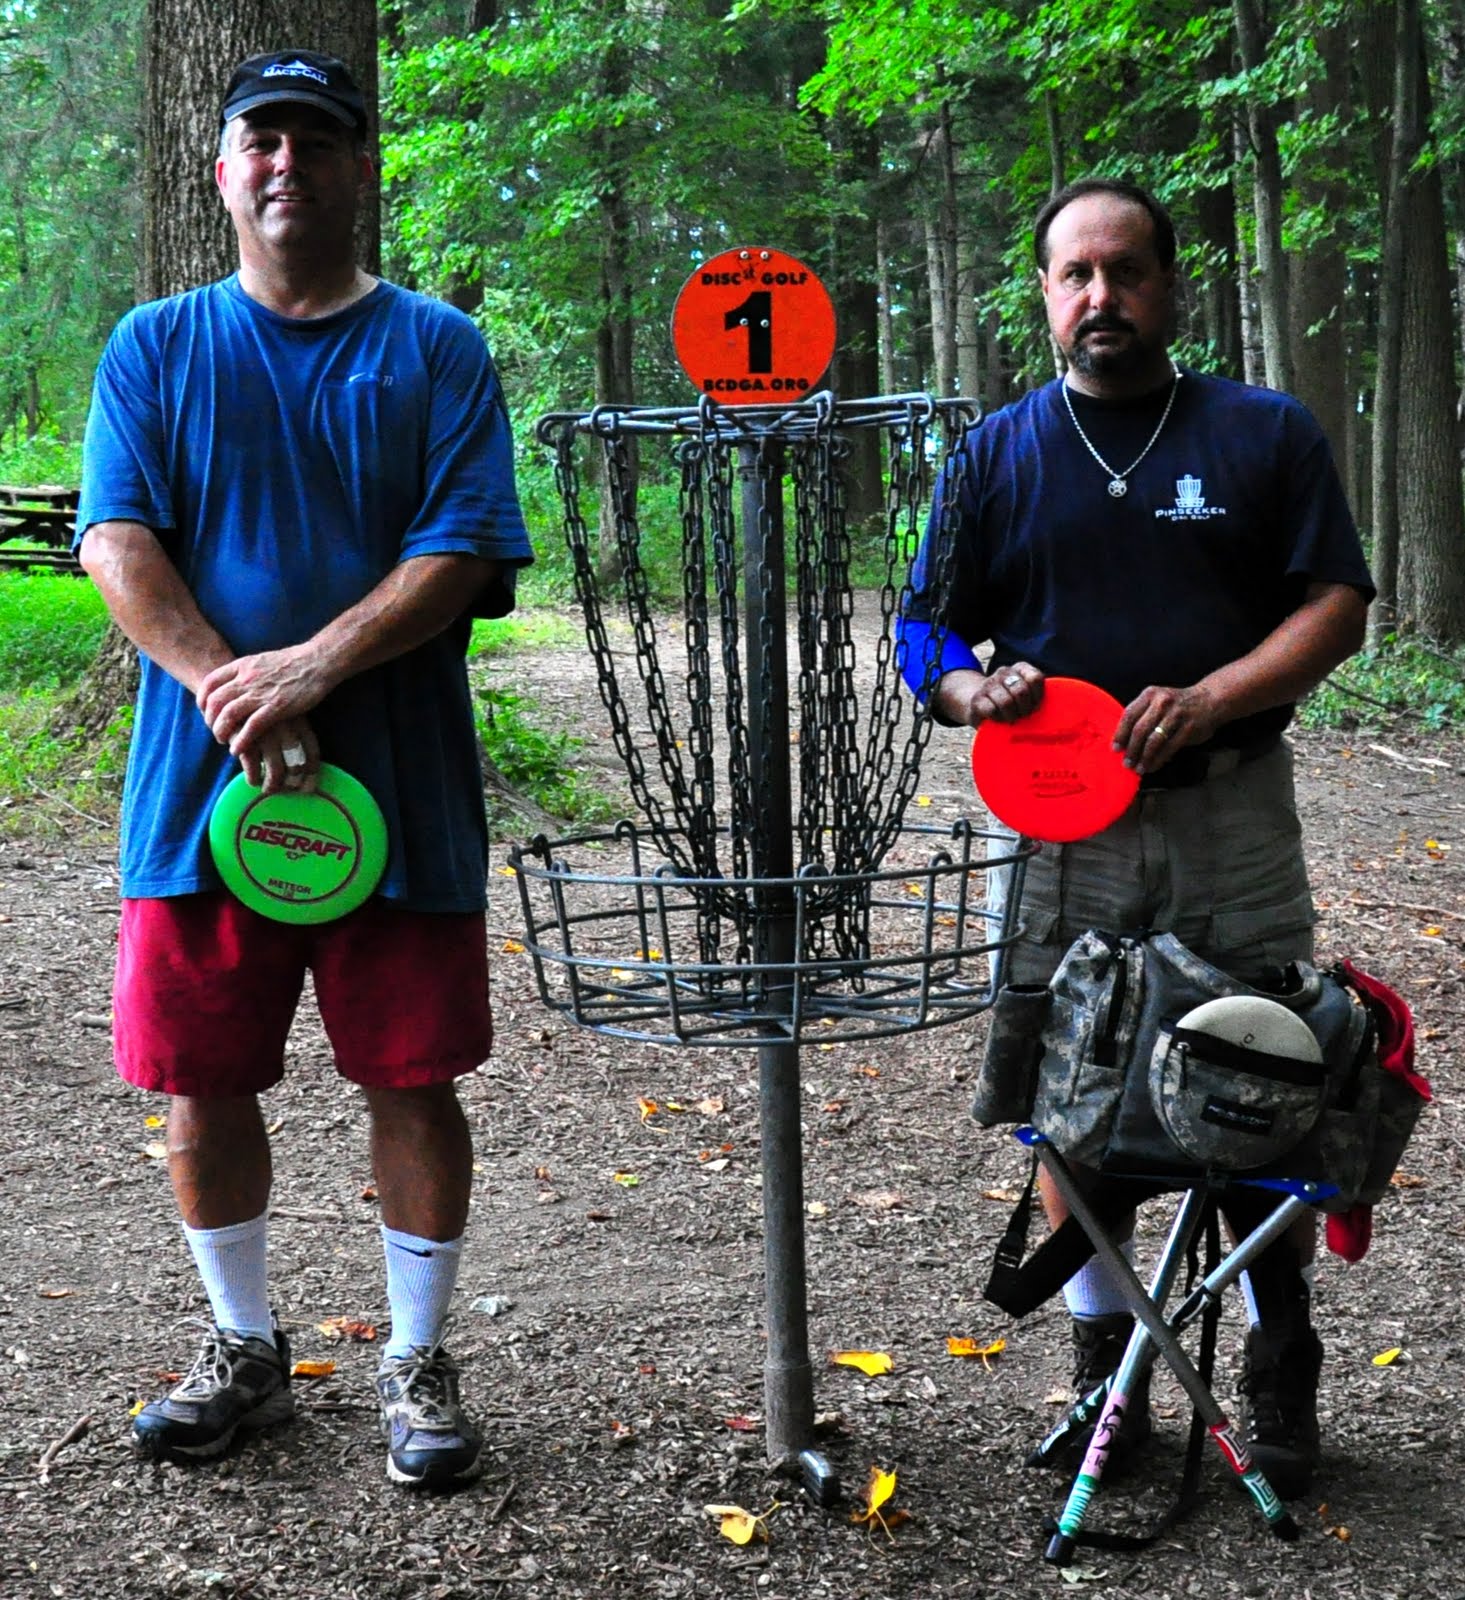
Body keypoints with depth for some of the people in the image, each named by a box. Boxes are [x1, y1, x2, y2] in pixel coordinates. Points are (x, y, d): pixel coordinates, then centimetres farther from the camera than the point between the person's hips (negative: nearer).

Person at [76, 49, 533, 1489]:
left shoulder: (435, 348, 6)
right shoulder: (155, 347, 10)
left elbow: (466, 552, -6)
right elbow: (117, 544, -2)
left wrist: (310, 671, -19)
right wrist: (237, 701, -17)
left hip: (400, 785, -1)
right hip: (199, 786, 2)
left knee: (413, 1083, 3)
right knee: (204, 1084, 8)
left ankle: (417, 1360, 21)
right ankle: (245, 1347, 28)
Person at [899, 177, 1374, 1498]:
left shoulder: (1267, 433, 6)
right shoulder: (996, 455, 10)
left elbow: (1336, 606, 1)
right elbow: (929, 633, 11)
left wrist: (1207, 700, -14)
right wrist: (974, 689, -12)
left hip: (1233, 816, -1)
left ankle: (1283, 1379, 18)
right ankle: (1105, 1363, 22)